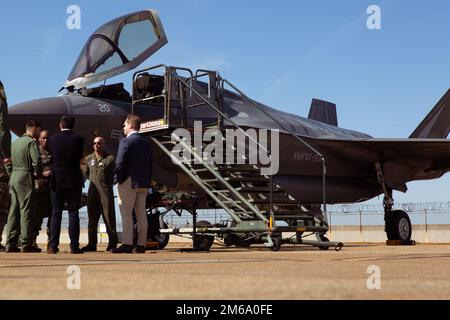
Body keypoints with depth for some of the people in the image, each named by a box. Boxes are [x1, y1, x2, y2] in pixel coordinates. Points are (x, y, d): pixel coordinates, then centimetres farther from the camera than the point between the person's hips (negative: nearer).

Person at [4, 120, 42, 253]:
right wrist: (37, 173, -3)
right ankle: (26, 244, -4)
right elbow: (36, 161, -18)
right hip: (25, 178, -8)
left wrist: (11, 174, 19)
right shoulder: (31, 142, -8)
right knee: (26, 211, -5)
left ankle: (11, 243, 8)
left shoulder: (15, 142, 16)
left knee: (14, 211, 8)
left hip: (13, 178, 8)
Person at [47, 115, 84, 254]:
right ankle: (74, 246, -1)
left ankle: (53, 246, 4)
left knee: (56, 213, 6)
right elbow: (80, 157, 3)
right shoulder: (78, 139, -6)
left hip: (56, 180, 1)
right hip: (74, 180, -1)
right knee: (73, 213, 2)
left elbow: (51, 158, 5)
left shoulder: (52, 139, -1)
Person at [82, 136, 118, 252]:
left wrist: (108, 183, 1)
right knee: (92, 219, 7)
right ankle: (92, 244, 12)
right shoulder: (89, 158, 14)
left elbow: (115, 174, 3)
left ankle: (112, 243, 0)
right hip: (92, 192, 5)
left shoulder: (110, 158, -1)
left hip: (106, 192, -5)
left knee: (109, 218, -4)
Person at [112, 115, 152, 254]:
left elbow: (120, 164, -16)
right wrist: (147, 182, 17)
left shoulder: (126, 141, -10)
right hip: (143, 183, 7)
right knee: (141, 214, 8)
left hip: (129, 182, -7)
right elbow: (150, 164, 15)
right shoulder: (146, 142, 13)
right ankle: (141, 245, 9)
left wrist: (119, 180, -5)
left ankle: (127, 244, -7)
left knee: (126, 213, -4)